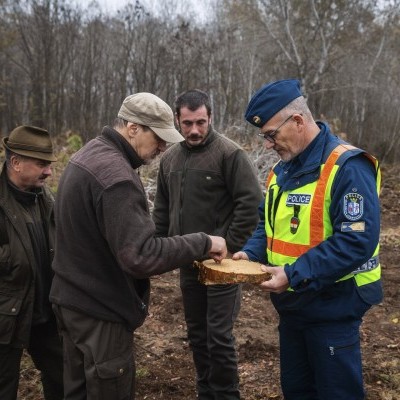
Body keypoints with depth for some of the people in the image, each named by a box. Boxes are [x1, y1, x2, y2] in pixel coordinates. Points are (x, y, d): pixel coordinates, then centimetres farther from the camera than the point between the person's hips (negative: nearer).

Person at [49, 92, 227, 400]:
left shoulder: (89, 155, 8)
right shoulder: (116, 174, -25)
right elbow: (141, 256, -30)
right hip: (100, 310, -10)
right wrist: (203, 243, -21)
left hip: (72, 299, 10)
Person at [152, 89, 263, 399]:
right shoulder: (169, 158, 9)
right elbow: (162, 208, 19)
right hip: (187, 261, 6)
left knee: (219, 336, -2)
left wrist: (231, 247, -15)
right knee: (197, 334, 16)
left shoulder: (229, 153, -11)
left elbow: (252, 202, -15)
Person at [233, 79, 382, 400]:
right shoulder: (282, 170, 7)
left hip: (333, 307, -8)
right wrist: (251, 253, -4)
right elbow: (269, 224, 16)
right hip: (292, 304, 8)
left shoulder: (347, 167, -21)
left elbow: (358, 240, -28)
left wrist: (294, 274, -28)